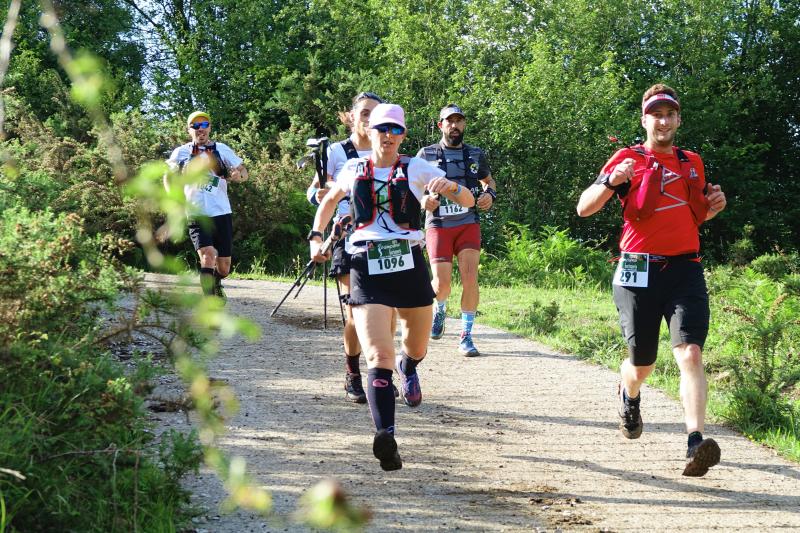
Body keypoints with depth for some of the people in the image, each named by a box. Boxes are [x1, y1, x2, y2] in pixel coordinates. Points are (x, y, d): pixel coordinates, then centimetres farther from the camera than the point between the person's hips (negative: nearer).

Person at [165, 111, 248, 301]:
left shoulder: (222, 149, 7)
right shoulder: (181, 153, 4)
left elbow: (243, 172, 9)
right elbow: (168, 177, 16)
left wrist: (238, 175, -15)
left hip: (222, 214, 2)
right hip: (197, 215, -2)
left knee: (224, 267, 7)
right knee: (207, 254, -24)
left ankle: (216, 283, 42)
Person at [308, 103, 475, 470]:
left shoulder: (416, 169, 3)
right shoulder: (353, 170, 9)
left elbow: (468, 202, -1)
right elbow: (329, 201, 30)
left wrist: (451, 186, -23)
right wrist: (316, 237, 18)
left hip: (410, 265, 1)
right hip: (367, 270, -1)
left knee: (417, 349, 19)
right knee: (378, 355, -18)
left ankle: (407, 368, 57)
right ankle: (385, 434, -29)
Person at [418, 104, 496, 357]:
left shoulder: (475, 154, 10)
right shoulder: (427, 154, 3)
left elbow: (488, 180, 26)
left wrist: (489, 194, 3)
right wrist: (422, 200, -14)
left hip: (468, 224, 1)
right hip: (438, 225, -1)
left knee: (470, 278, -12)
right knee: (442, 284, -10)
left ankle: (466, 337, -1)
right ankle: (440, 308, 27)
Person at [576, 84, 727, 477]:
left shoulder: (692, 163, 16)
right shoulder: (629, 159, 3)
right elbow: (584, 208, -3)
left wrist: (713, 206, 8)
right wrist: (610, 181, -22)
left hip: (685, 268, 2)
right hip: (639, 271, -2)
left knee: (690, 353, -19)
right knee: (642, 363, 9)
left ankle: (696, 442, -28)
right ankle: (628, 397, 45)